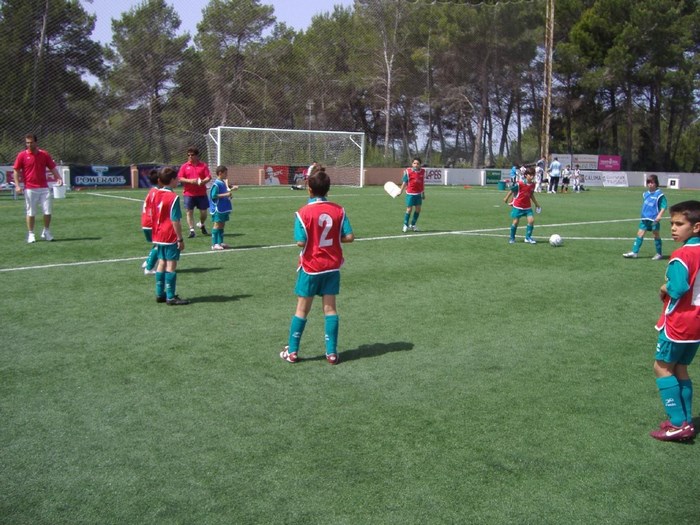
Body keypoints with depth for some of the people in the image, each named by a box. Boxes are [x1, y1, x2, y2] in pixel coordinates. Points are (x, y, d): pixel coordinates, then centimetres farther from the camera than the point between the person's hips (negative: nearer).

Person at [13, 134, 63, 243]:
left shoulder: (44, 154, 5)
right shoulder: (22, 155, 1)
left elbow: (52, 168, 9)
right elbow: (16, 171, 3)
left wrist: (58, 178, -9)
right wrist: (17, 185, -7)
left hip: (44, 188, 2)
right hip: (29, 189, -1)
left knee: (48, 211, 0)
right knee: (31, 213, 3)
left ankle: (46, 232, 17)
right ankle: (30, 234, 13)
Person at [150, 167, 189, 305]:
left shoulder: (155, 194, 6)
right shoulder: (174, 197, -16)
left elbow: (152, 215, 12)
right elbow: (175, 220, -18)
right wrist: (180, 239, -13)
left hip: (158, 236, 8)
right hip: (171, 237, -8)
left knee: (161, 263, 14)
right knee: (171, 265, -3)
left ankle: (160, 294, 20)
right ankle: (171, 297, 0)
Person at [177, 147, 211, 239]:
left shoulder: (203, 165, 5)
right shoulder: (184, 166, 5)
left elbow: (208, 177, 1)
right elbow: (180, 178, -1)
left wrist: (203, 181, -20)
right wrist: (189, 181, -17)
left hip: (201, 193, 0)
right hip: (189, 194, 0)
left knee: (203, 211, 5)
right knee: (189, 212, -2)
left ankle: (202, 225, 34)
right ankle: (191, 230, 5)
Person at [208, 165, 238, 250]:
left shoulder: (223, 183, 12)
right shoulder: (216, 184, -16)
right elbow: (213, 195, -22)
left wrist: (231, 189, 20)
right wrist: (225, 195, -23)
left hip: (224, 208, 9)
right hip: (218, 209, -9)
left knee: (222, 225, 12)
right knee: (217, 225, -6)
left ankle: (220, 242, 19)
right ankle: (214, 244, -4)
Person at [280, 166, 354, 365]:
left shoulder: (303, 212, -14)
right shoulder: (338, 210, -5)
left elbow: (301, 242, -18)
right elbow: (349, 237, -7)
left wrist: (313, 239, 4)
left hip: (310, 268, -2)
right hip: (332, 267, 2)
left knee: (302, 309, 8)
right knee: (330, 308, 9)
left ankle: (292, 352, 16)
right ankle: (332, 353, 12)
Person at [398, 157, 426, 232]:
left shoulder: (423, 171, 4)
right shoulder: (408, 172, -7)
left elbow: (423, 183, 14)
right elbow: (404, 182, -3)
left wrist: (423, 193, 18)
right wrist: (400, 191, -9)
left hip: (419, 193, 4)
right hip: (410, 193, -4)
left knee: (418, 209, 6)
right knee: (409, 209, -4)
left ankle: (413, 225, 21)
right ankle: (406, 225, 10)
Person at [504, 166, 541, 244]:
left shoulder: (532, 185, 1)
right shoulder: (519, 184, -18)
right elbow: (511, 191, -5)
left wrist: (537, 204, 22)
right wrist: (506, 200, 4)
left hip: (527, 207, 5)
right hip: (518, 206, -5)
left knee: (531, 220, -9)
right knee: (515, 221, -1)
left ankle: (528, 237, 2)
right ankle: (512, 238, 17)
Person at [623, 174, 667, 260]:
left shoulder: (659, 194, -10)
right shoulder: (645, 194, 9)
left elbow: (664, 206, -13)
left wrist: (659, 215, -24)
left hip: (654, 219, -6)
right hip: (645, 219, 6)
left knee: (656, 235, 4)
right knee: (640, 234, 3)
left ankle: (659, 254, 16)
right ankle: (634, 252, 6)